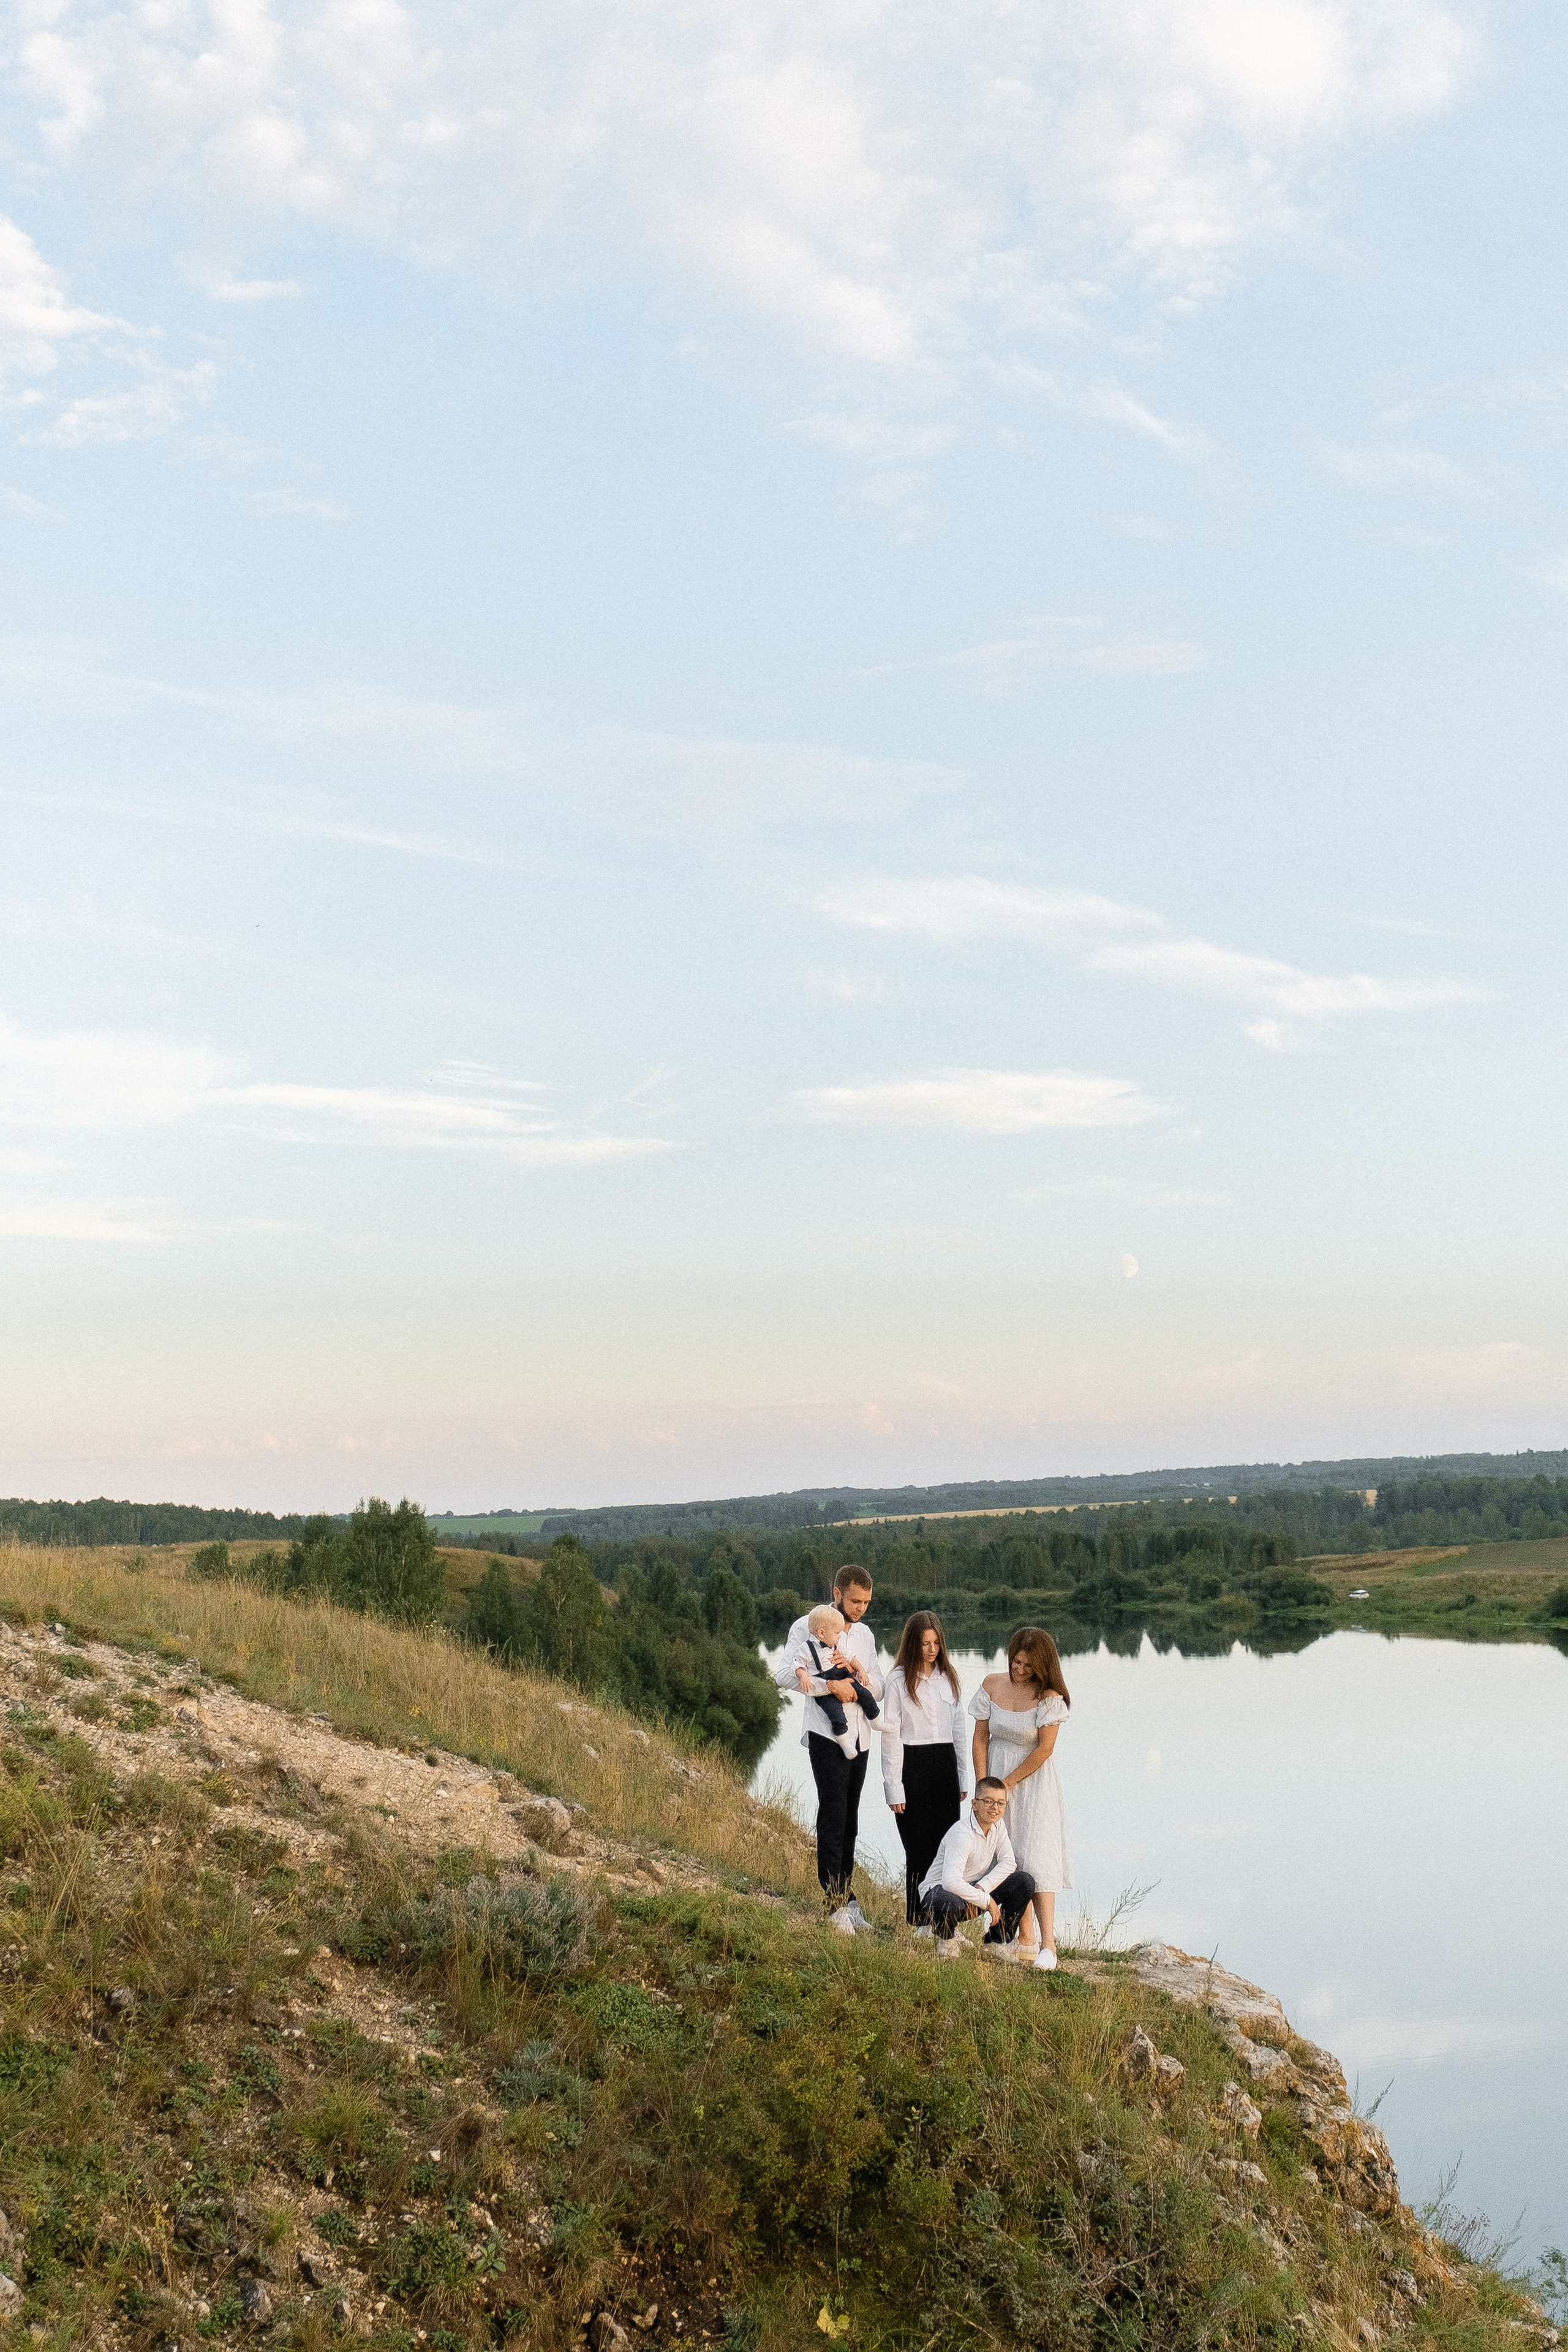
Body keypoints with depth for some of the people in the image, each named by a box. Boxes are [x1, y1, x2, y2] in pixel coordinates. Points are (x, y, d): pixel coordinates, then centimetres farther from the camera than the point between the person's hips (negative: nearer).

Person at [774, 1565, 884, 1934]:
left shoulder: (864, 1634, 16)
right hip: (827, 1735, -7)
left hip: (860, 1738, 7)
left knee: (849, 1822, 10)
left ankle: (845, 1899, 16)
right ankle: (837, 1903, -8)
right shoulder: (808, 1627, -5)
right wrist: (832, 1685, -17)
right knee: (833, 1817, -9)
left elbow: (878, 1690, 15)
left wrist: (857, 1671, -6)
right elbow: (785, 1675, -17)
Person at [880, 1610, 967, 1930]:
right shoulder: (899, 1681, -4)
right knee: (920, 1847, -2)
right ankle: (921, 1922, 9)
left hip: (945, 1764, 4)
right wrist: (895, 1789, -7)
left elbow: (960, 1729, 14)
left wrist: (963, 1778, 11)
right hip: (912, 1766, -4)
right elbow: (891, 1736, -4)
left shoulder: (949, 1678, 9)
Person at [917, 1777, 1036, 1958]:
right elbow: (951, 1881, -40)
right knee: (949, 1906, -43)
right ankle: (947, 1937, -5)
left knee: (1025, 1882, -11)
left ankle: (999, 1938, 8)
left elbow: (1009, 1863, -7)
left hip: (975, 1891, 7)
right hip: (940, 1889, -7)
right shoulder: (962, 1834, -29)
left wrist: (981, 1889, -22)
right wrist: (986, 1901, -31)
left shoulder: (998, 1824, -3)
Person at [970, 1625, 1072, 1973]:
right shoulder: (992, 1685, -2)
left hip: (1032, 1780, -4)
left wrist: (1007, 1782, -10)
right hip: (994, 1775, 4)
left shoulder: (1049, 1696, -13)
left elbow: (1045, 1748, -14)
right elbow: (981, 1738, 1)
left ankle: (1048, 1944, -13)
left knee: (1036, 1858, -10)